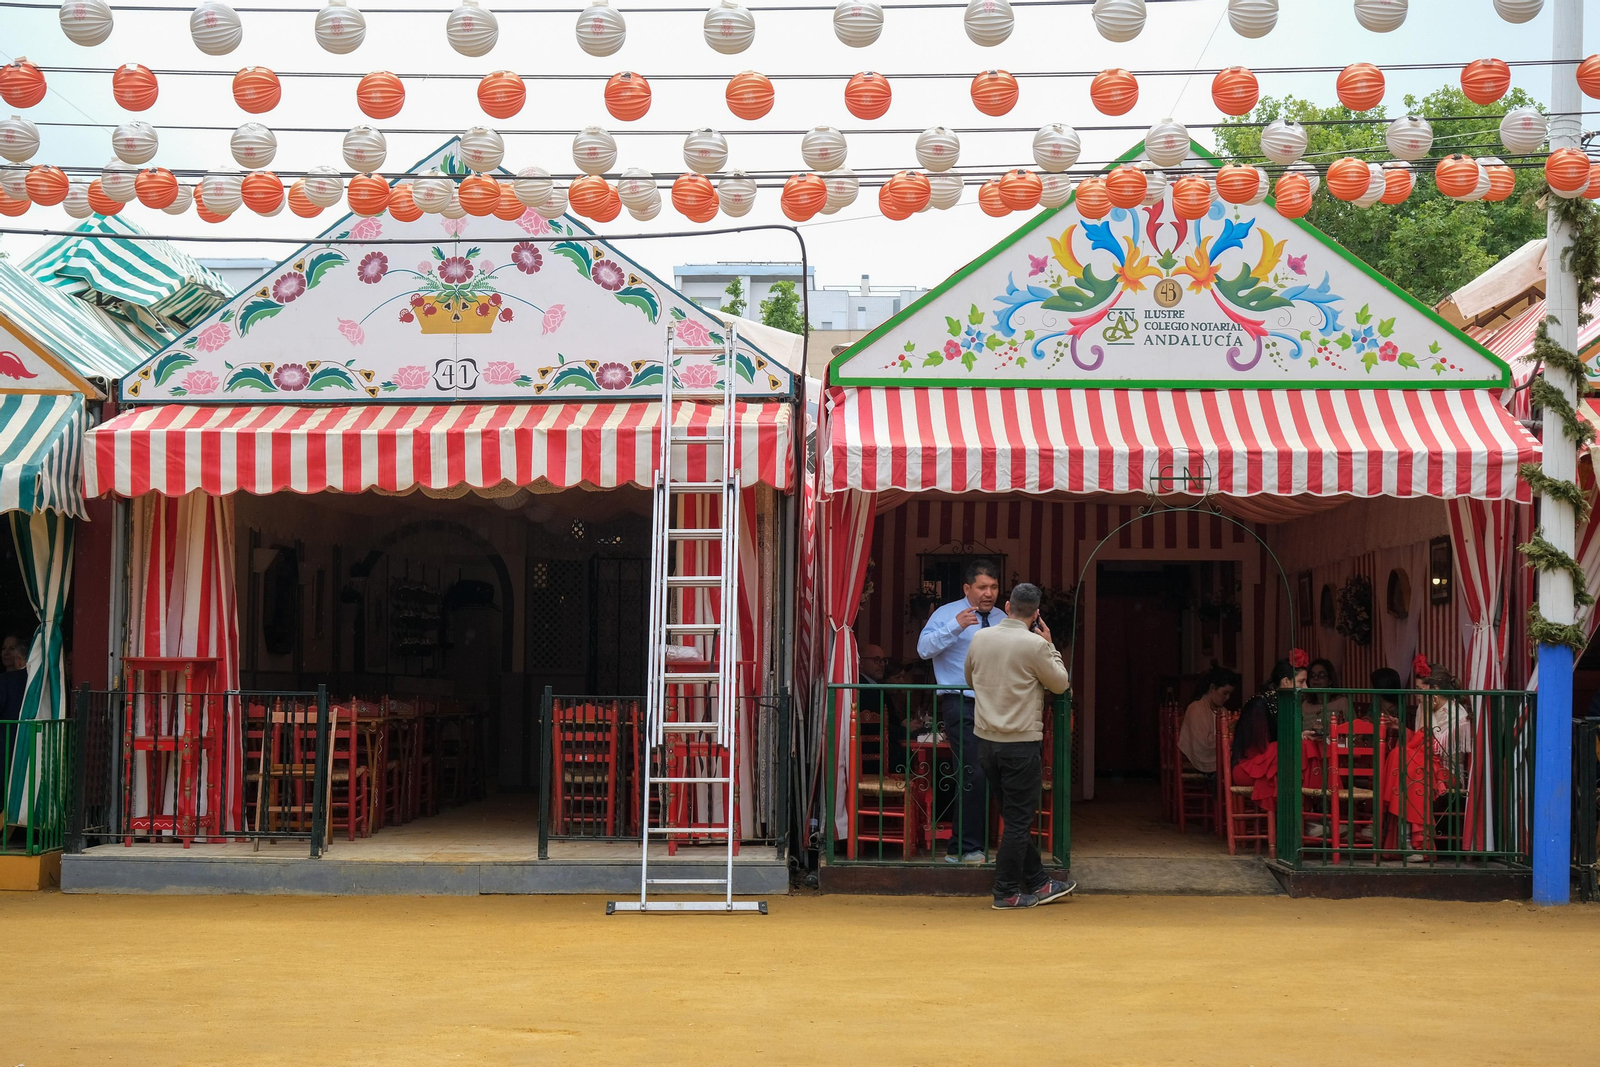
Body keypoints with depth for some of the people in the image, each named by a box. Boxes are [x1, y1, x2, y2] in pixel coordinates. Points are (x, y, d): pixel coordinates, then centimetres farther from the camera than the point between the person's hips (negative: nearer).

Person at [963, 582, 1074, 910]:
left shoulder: (980, 638, 3)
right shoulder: (1035, 645, -14)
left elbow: (969, 678, 20)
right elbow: (1060, 684, 0)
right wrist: (1049, 645, 8)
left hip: (986, 740, 6)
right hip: (1021, 743, -6)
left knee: (1017, 816, 15)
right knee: (1019, 819, 3)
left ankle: (1038, 883, 25)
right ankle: (1007, 893, 7)